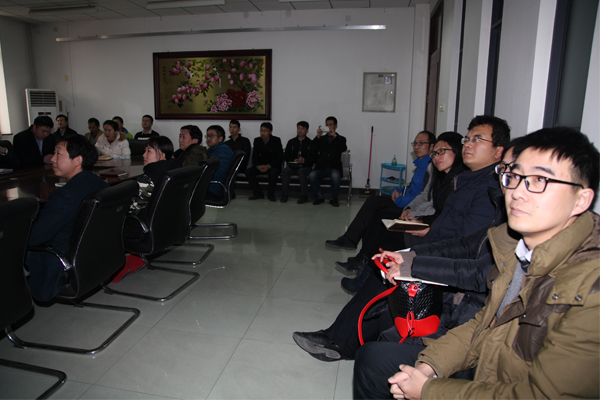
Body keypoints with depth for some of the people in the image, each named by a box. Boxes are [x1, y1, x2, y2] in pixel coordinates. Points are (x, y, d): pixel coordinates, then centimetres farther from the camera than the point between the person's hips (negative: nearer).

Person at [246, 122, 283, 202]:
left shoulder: (276, 140, -9)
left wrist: (268, 166, -26)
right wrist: (258, 166, -21)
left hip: (274, 166, -4)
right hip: (261, 165, 4)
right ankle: (258, 193, -7)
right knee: (248, 171, -21)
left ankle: (271, 194, -14)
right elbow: (254, 157, 2)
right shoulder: (257, 141, 2)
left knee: (273, 173, -37)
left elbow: (280, 158, -12)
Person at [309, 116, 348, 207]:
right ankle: (319, 197, -8)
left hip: (334, 168, -2)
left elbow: (343, 149, -8)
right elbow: (313, 151, 3)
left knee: (335, 176, -36)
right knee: (312, 175, -29)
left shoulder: (340, 139, 16)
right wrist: (318, 137, -7)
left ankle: (334, 199, -14)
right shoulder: (321, 139, 20)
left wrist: (334, 136, -13)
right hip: (321, 168, 2)